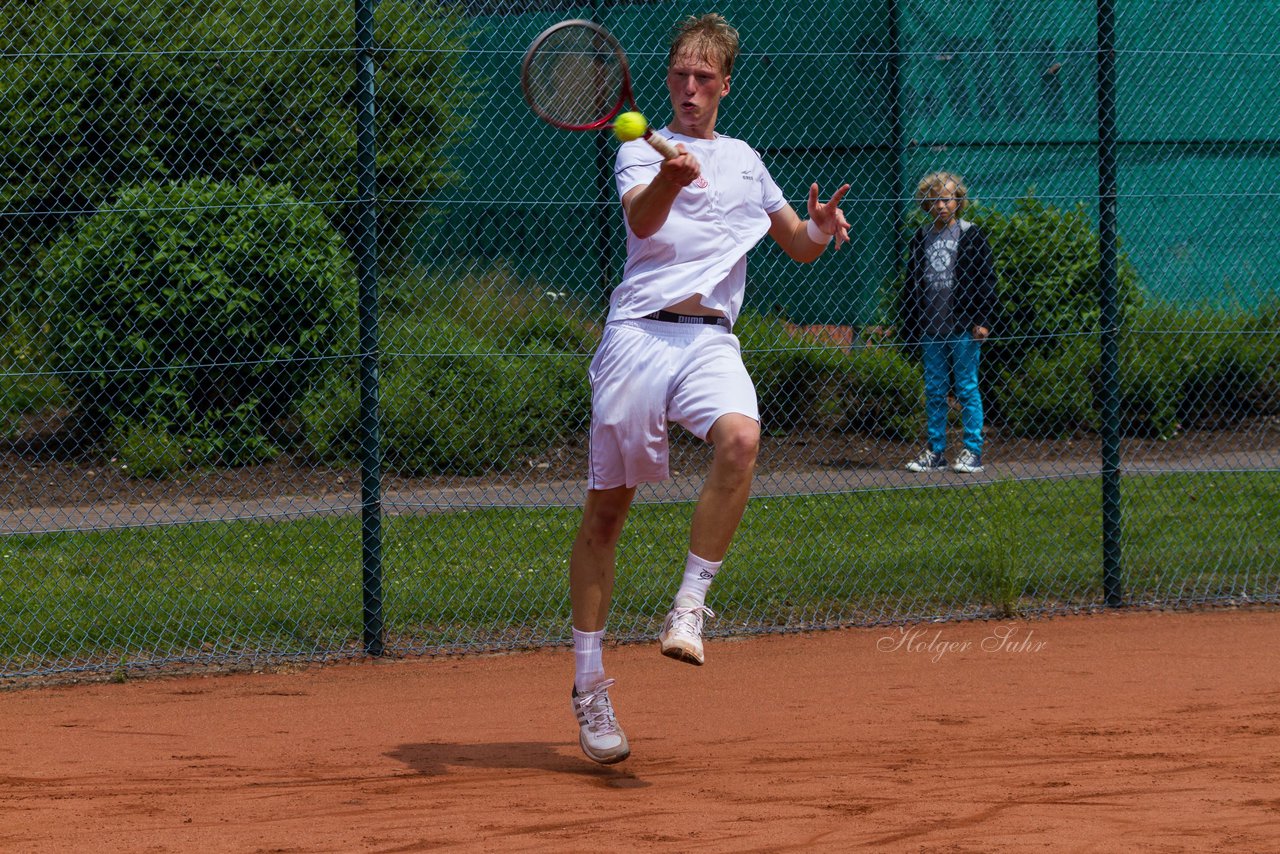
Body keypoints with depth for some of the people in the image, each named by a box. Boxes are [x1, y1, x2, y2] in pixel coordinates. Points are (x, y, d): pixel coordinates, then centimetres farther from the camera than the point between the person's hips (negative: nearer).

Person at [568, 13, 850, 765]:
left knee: (740, 438, -30)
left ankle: (691, 605, -21)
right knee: (607, 507, -1)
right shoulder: (642, 152, 7)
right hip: (641, 331, -2)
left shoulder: (743, 161, 21)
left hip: (712, 340, 3)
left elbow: (800, 248, 28)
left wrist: (824, 226, 5)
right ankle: (589, 681, 8)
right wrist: (669, 179, -37)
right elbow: (642, 219, -15)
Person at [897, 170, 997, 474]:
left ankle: (972, 451, 4)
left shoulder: (971, 236, -1)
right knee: (934, 391, 7)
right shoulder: (921, 239, 11)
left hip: (963, 326, -4)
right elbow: (910, 284, 15)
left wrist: (983, 321, -9)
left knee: (967, 388, -1)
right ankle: (935, 452, 13)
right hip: (930, 328, 4)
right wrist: (907, 324, 10)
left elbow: (986, 279, -2)